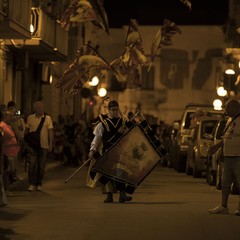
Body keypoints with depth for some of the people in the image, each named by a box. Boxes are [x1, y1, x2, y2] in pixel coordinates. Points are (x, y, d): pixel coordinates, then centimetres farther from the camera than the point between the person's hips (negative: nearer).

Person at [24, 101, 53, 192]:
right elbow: (26, 131, 14)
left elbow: (50, 132, 0)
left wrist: (51, 144, -6)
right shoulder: (30, 118, 6)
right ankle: (31, 184, -2)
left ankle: (39, 184, 14)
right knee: (32, 164, -8)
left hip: (44, 145, 0)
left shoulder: (47, 118, 2)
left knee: (41, 166, 5)